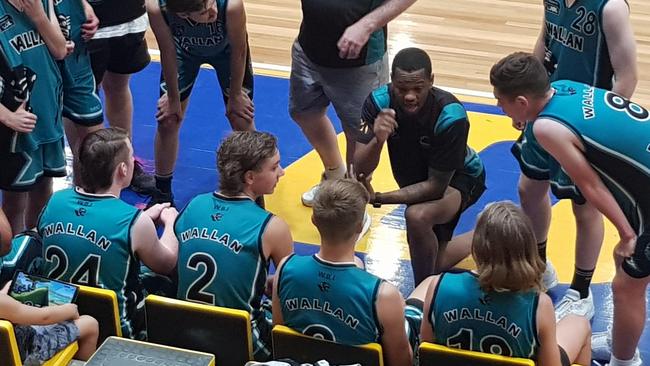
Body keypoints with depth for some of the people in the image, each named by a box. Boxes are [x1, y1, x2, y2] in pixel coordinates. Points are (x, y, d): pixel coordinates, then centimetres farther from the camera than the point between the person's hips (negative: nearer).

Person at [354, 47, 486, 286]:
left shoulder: (451, 116, -36)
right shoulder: (379, 102, -27)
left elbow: (436, 186, -31)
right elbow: (359, 170, -28)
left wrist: (378, 198, -37)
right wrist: (378, 139, -49)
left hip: (458, 177, -5)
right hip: (415, 180, 5)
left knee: (418, 216, -36)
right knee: (432, 264, 10)